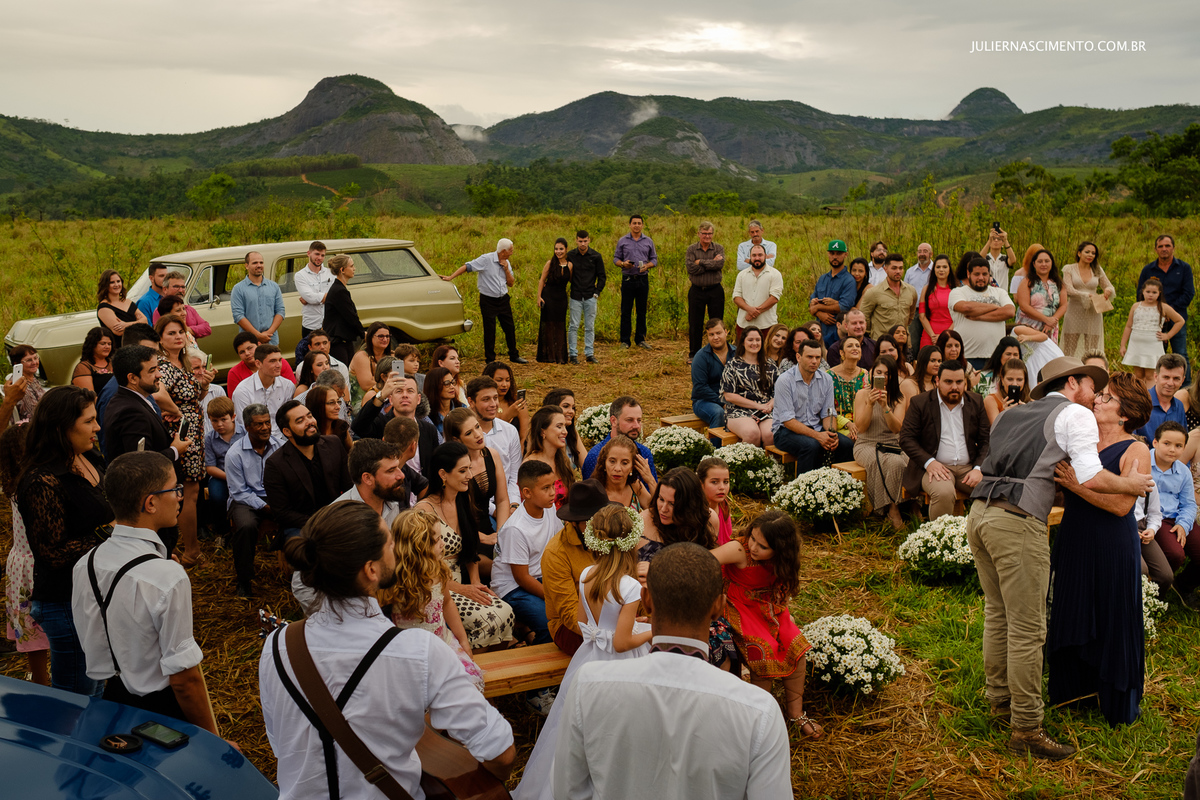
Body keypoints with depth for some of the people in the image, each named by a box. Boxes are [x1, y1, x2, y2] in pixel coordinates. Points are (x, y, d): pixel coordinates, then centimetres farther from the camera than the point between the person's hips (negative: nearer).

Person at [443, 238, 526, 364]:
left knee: (510, 328, 9)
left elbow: (510, 283, 9)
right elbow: (467, 267, -14)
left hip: (503, 300, 6)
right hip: (488, 301, -6)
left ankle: (514, 356, 24)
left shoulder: (506, 263, 7)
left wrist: (506, 269, -7)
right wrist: (451, 277, -22)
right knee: (489, 331, 1)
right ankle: (490, 359, 12)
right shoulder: (486, 259, -13)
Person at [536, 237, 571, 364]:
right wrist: (539, 297, -6)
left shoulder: (569, 265, -2)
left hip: (561, 298, 3)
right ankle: (548, 356, 11)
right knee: (548, 325, 2)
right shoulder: (550, 263, -8)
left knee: (560, 326, 6)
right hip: (549, 296, -3)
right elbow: (542, 280, -3)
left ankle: (560, 356, 13)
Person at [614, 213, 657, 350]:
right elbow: (615, 259, 6)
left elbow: (654, 259, 10)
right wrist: (623, 264, -15)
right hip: (628, 279, -2)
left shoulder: (649, 241, 9)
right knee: (626, 311, -1)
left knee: (642, 311, 5)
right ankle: (625, 340, 4)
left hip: (643, 280, 2)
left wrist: (647, 266, -11)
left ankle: (640, 339, 14)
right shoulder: (622, 241, 5)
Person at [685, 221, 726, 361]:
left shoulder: (719, 248, 4)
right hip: (696, 290, 0)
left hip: (715, 290, 0)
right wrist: (711, 263, -13)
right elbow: (690, 267, -13)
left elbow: (720, 264, -16)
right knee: (694, 324, 5)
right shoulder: (691, 249, 2)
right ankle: (693, 354, 16)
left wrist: (701, 262, -13)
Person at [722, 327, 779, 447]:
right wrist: (757, 405, -7)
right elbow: (728, 396, -1)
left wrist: (771, 405, -8)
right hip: (739, 412, -2)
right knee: (752, 433, -35)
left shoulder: (770, 365, 17)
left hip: (767, 412, 2)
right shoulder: (733, 365, 7)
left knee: (770, 435, -32)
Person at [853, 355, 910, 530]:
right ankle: (892, 509, -23)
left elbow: (896, 428, -7)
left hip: (892, 446, 2)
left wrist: (885, 406, -20)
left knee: (897, 462, -35)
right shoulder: (862, 394, 4)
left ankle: (892, 509, -21)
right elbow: (861, 427, -4)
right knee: (878, 462, -37)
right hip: (866, 445, -1)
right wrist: (870, 404, -17)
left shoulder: (900, 398, 8)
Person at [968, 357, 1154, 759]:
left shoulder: (1011, 413, 23)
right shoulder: (1075, 414, 3)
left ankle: (999, 697, 33)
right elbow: (1091, 478, -7)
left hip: (979, 511, 8)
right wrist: (1132, 484, 10)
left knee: (997, 614, 20)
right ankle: (1026, 730, 2)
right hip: (1018, 522, -8)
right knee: (1027, 629, -2)